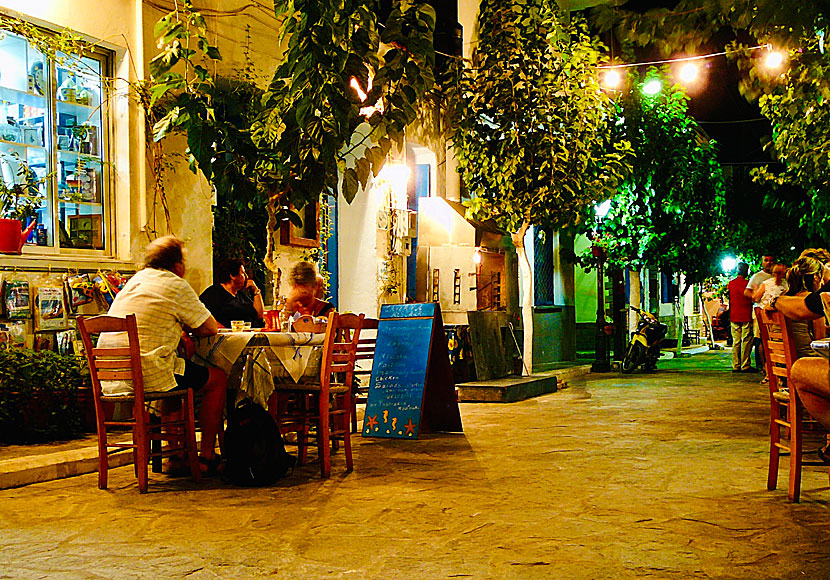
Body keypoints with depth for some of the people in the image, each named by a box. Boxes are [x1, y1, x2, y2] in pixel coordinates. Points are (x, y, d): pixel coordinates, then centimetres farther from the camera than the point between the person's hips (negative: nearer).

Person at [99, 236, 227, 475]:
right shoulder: (176, 285, -6)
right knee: (217, 379, 10)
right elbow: (210, 328, -2)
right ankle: (206, 457, 12)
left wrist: (179, 333, 14)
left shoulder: (135, 281, 19)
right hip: (147, 376, -8)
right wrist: (186, 328, 18)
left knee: (179, 372, 33)